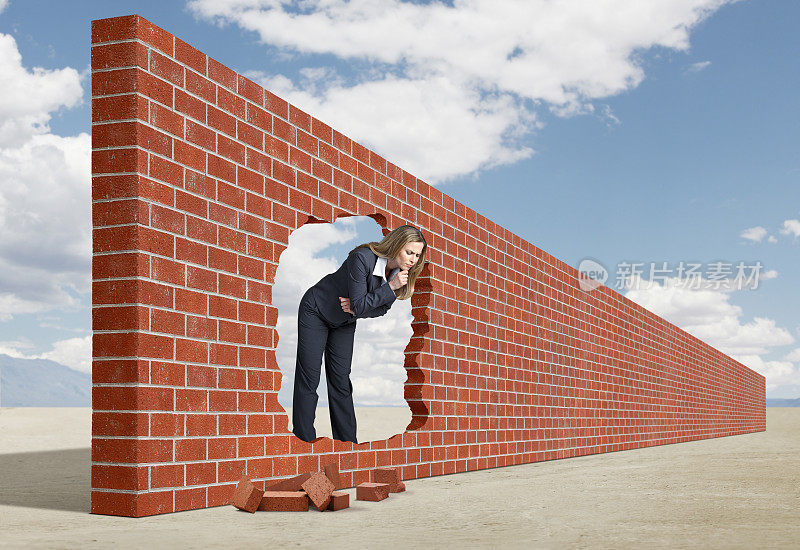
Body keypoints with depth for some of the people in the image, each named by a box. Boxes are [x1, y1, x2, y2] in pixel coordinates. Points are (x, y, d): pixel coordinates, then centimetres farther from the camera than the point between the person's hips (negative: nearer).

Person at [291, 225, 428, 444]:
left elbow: (382, 308, -1)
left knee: (341, 381, 5)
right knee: (308, 378, -4)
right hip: (315, 312, -6)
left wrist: (357, 307, -19)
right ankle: (304, 438, 2)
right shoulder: (363, 259, -32)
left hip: (344, 323, 6)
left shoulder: (400, 272, -12)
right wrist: (391, 287, -35)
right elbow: (359, 306, -31)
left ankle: (347, 440, 9)